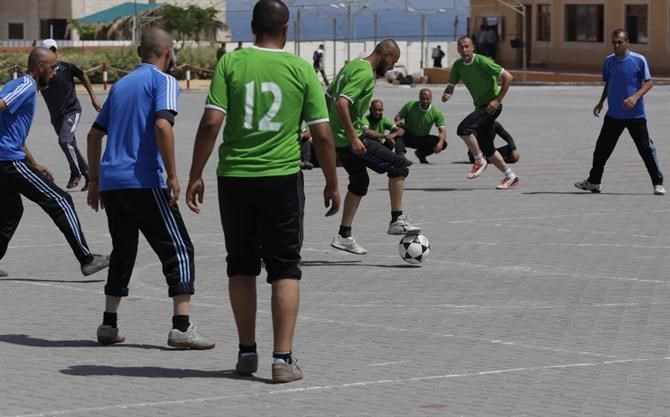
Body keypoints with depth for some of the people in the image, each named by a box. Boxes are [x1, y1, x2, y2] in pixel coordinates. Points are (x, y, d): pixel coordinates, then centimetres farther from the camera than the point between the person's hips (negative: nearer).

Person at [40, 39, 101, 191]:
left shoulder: (67, 68, -11)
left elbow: (83, 76, 5)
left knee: (65, 140, -24)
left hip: (72, 110, -4)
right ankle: (88, 175, 27)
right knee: (71, 147, 12)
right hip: (56, 115, 4)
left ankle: (76, 173, -10)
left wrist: (93, 98, 8)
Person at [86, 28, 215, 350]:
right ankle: (181, 327, -12)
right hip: (145, 182, -7)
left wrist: (95, 180, 28)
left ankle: (109, 325, 19)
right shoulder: (163, 81, -2)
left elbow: (94, 134, 22)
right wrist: (172, 176, -16)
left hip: (111, 181, 7)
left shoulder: (121, 85, 19)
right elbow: (162, 125, -18)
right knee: (178, 250, -3)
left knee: (122, 252, 19)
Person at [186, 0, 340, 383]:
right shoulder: (301, 69, -1)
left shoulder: (230, 63, -1)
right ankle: (283, 358, -1)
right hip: (283, 178, -1)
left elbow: (211, 123, -8)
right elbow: (322, 135, -1)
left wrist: (196, 176, -1)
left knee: (242, 265, 15)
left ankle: (247, 352, 22)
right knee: (285, 268, 6)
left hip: (235, 178, 1)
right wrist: (332, 183, 11)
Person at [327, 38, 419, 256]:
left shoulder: (352, 65, 14)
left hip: (337, 137, 10)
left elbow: (327, 98, 20)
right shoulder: (365, 73, -17)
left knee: (360, 182, 21)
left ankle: (344, 236, 22)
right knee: (399, 166, -3)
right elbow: (342, 103, -29)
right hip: (349, 138, -10)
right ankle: (397, 220, -1)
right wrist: (353, 138, -27)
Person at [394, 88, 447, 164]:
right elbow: (398, 116, -5)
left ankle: (421, 154, 4)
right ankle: (400, 153, -38)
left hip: (423, 139, 2)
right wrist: (398, 121, -32)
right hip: (407, 137, -2)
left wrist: (440, 143, -37)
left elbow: (442, 130, -16)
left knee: (443, 143, -19)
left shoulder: (437, 113, -12)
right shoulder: (410, 106, -13)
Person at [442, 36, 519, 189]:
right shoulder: (458, 65, 2)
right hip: (480, 106, 8)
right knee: (486, 148, 9)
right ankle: (511, 177, 21)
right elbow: (451, 86, 9)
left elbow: (508, 77, -16)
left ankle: (479, 161, -7)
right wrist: (446, 95, -15)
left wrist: (497, 100, -19)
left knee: (463, 128, -25)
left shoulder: (482, 62, -18)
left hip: (491, 106, -8)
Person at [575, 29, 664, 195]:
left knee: (646, 149, -3)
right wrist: (601, 102, 11)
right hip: (613, 114, 5)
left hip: (635, 114, -5)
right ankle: (593, 182, 19)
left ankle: (658, 183, 4)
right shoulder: (609, 61, 6)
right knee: (602, 148, 8)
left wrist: (635, 97, -20)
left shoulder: (639, 60, -9)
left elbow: (649, 83, -6)